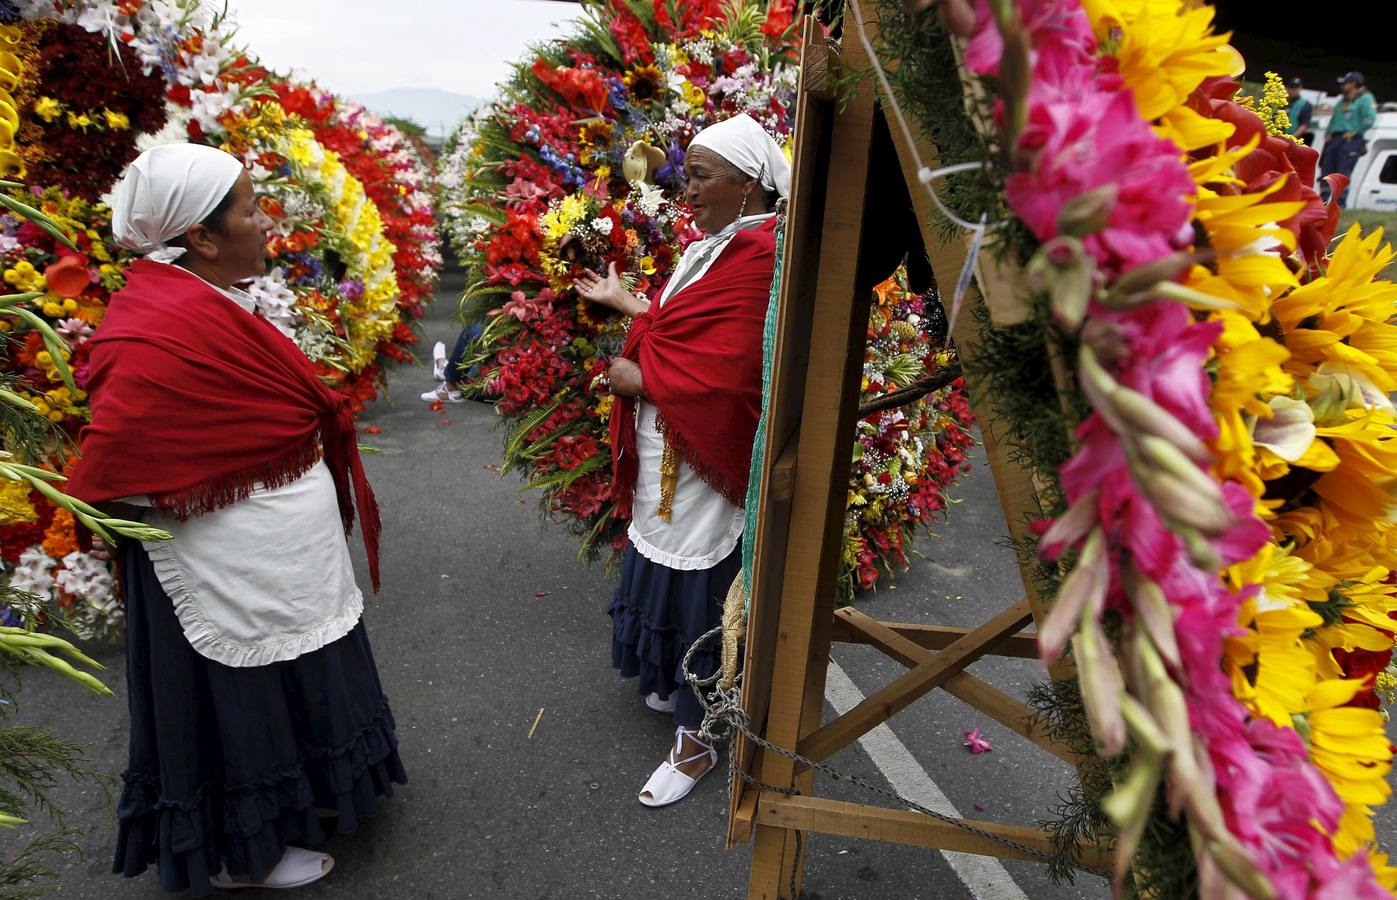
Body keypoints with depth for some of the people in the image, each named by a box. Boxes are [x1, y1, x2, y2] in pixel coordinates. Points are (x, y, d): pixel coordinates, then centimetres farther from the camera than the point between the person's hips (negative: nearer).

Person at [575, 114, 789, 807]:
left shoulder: (757, 258, -21)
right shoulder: (717, 244, 10)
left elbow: (718, 379, -27)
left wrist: (637, 379, -13)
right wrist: (625, 302, 27)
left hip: (702, 463, -9)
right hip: (668, 454, 9)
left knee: (693, 592, 3)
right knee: (673, 577, 21)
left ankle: (695, 742, 22)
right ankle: (680, 685, 43)